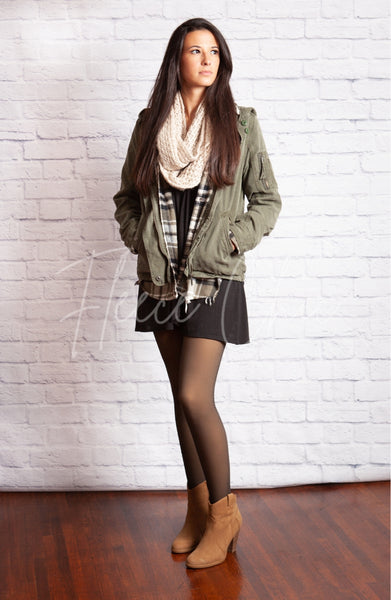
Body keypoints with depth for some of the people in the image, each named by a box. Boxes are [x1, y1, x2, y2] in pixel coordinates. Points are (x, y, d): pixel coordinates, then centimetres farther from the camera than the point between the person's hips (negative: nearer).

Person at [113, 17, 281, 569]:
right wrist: (138, 236, 1)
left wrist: (233, 239, -8)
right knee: (183, 395, 10)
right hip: (163, 278, 4)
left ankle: (224, 512, 7)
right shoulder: (150, 124, 8)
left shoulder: (241, 124, 0)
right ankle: (199, 508, 24)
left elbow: (267, 200, 4)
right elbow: (127, 196, 17)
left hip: (214, 278, -4)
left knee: (194, 395, -12)